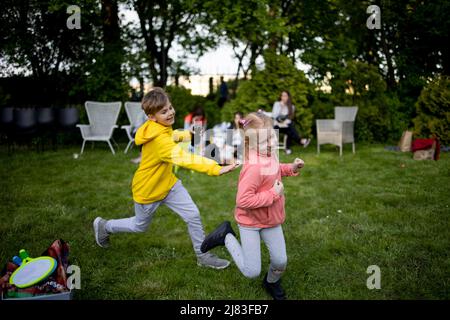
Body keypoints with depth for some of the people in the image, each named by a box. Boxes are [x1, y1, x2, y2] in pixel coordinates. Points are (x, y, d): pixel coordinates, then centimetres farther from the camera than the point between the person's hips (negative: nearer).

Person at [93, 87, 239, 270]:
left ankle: (203, 256, 14)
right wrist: (216, 169, -57)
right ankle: (104, 226, 43)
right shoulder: (159, 140, -37)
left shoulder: (161, 127, -8)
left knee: (193, 215, -3)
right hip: (148, 190, -7)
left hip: (168, 183, 7)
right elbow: (184, 159, -50)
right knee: (140, 226, 18)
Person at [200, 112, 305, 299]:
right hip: (250, 221, -7)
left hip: (271, 220, 7)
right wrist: (274, 194, -29)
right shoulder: (254, 167, -33)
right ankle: (226, 236, 16)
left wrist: (291, 168, 2)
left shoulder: (269, 156, -5)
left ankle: (272, 282, 42)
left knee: (280, 262, 8)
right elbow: (243, 201, -35)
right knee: (251, 272, 0)